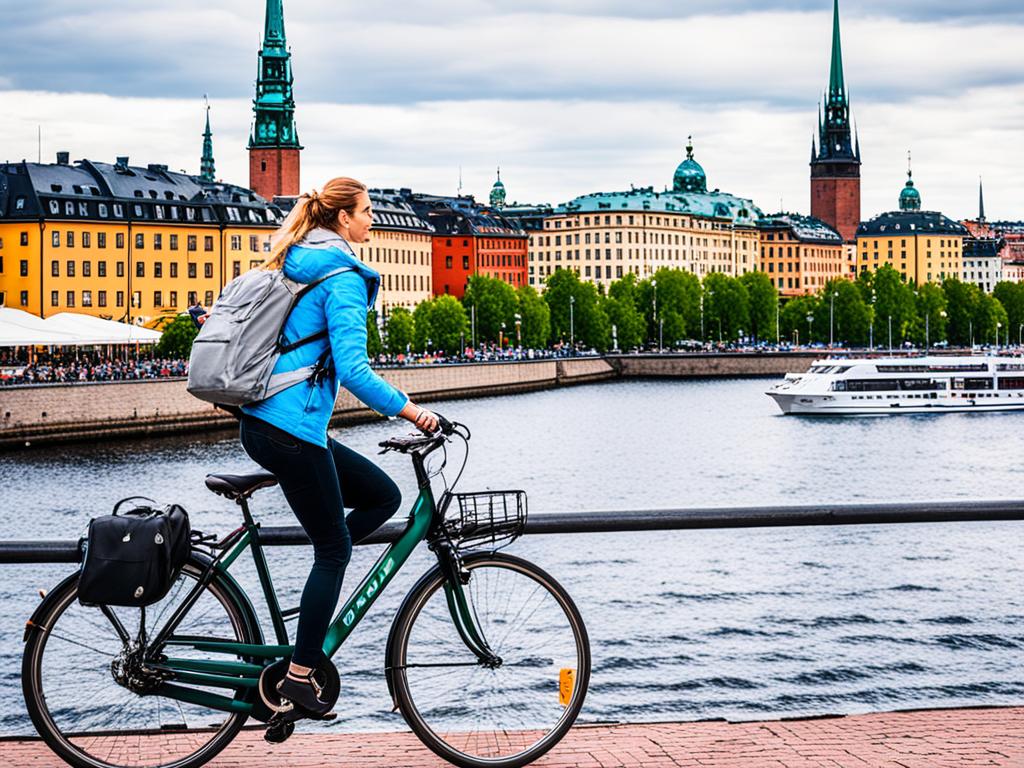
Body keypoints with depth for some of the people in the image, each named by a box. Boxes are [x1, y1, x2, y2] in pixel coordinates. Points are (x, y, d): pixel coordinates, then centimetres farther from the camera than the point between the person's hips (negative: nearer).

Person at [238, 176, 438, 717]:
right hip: (293, 429, -9)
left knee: (383, 496, 16)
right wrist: (407, 409, -17)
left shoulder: (292, 264, 17)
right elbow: (352, 369, -22)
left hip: (260, 421, 9)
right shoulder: (343, 277, -12)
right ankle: (300, 673, 4)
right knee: (334, 547, 2)